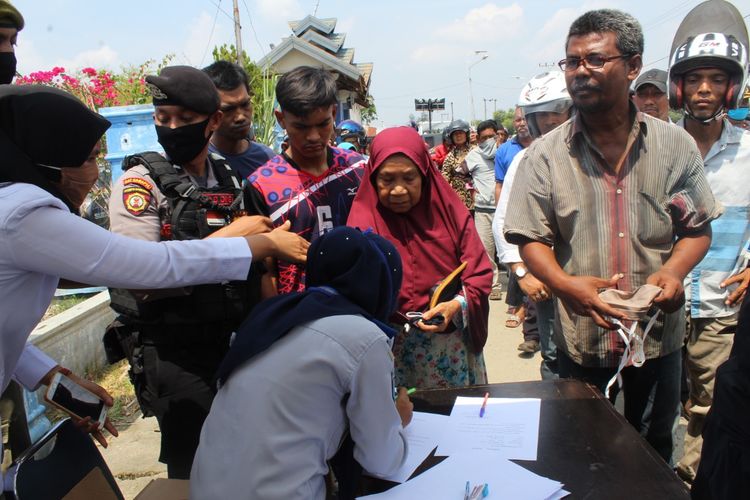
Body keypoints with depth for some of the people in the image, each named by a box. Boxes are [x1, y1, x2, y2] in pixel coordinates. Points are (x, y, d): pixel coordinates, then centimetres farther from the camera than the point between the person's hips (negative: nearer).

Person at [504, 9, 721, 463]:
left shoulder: (675, 145, -2)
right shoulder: (546, 155, -6)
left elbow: (698, 228, 4)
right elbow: (532, 239, -6)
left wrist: (673, 271, -16)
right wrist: (564, 284, -25)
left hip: (659, 336, 2)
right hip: (582, 340, -1)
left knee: (654, 451, 23)